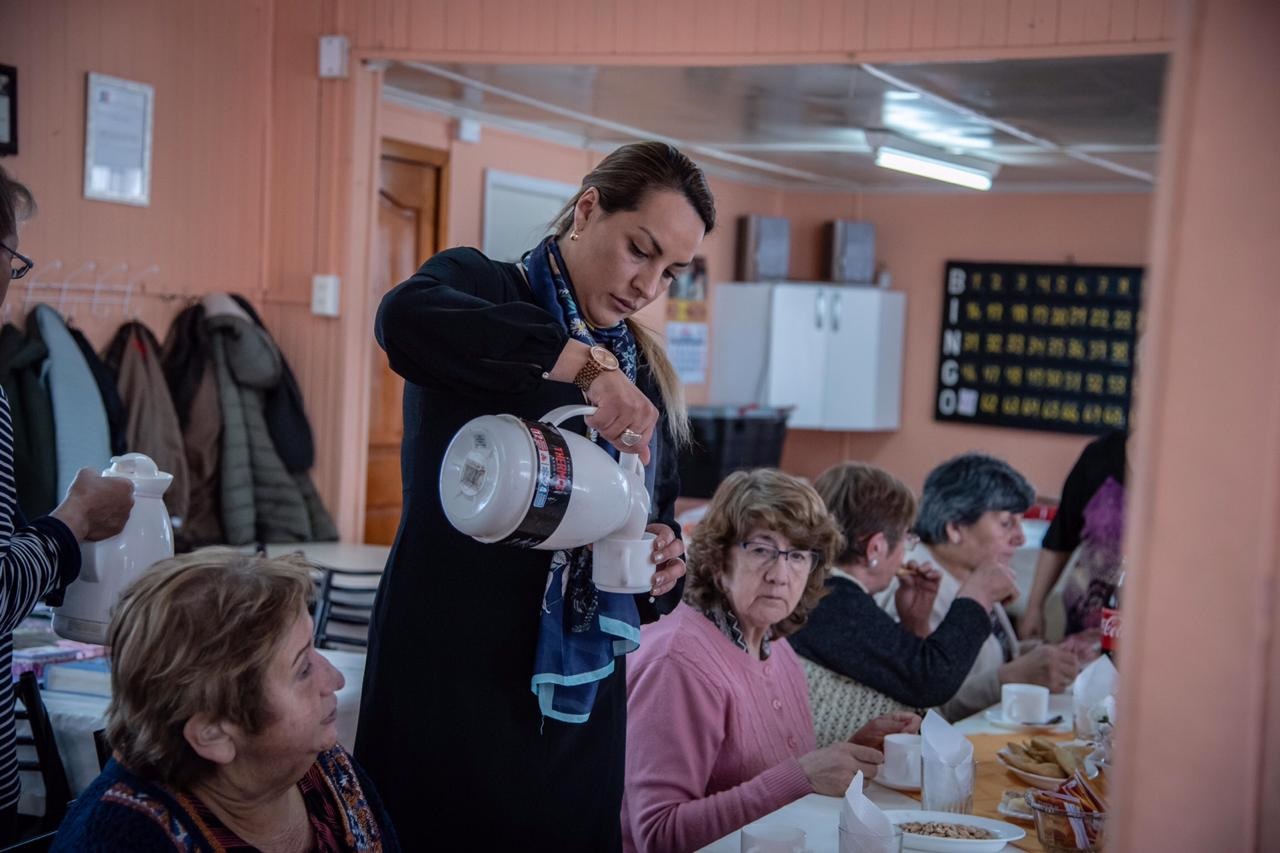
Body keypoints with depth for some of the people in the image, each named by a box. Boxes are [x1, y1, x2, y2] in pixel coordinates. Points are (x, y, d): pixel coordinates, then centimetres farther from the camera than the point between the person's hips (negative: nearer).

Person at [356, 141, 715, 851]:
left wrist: (662, 565, -4)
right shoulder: (478, 287, -5)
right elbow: (405, 317, -29)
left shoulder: (646, 374, 14)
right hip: (453, 677, -6)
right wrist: (585, 363, -34)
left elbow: (659, 518, 20)